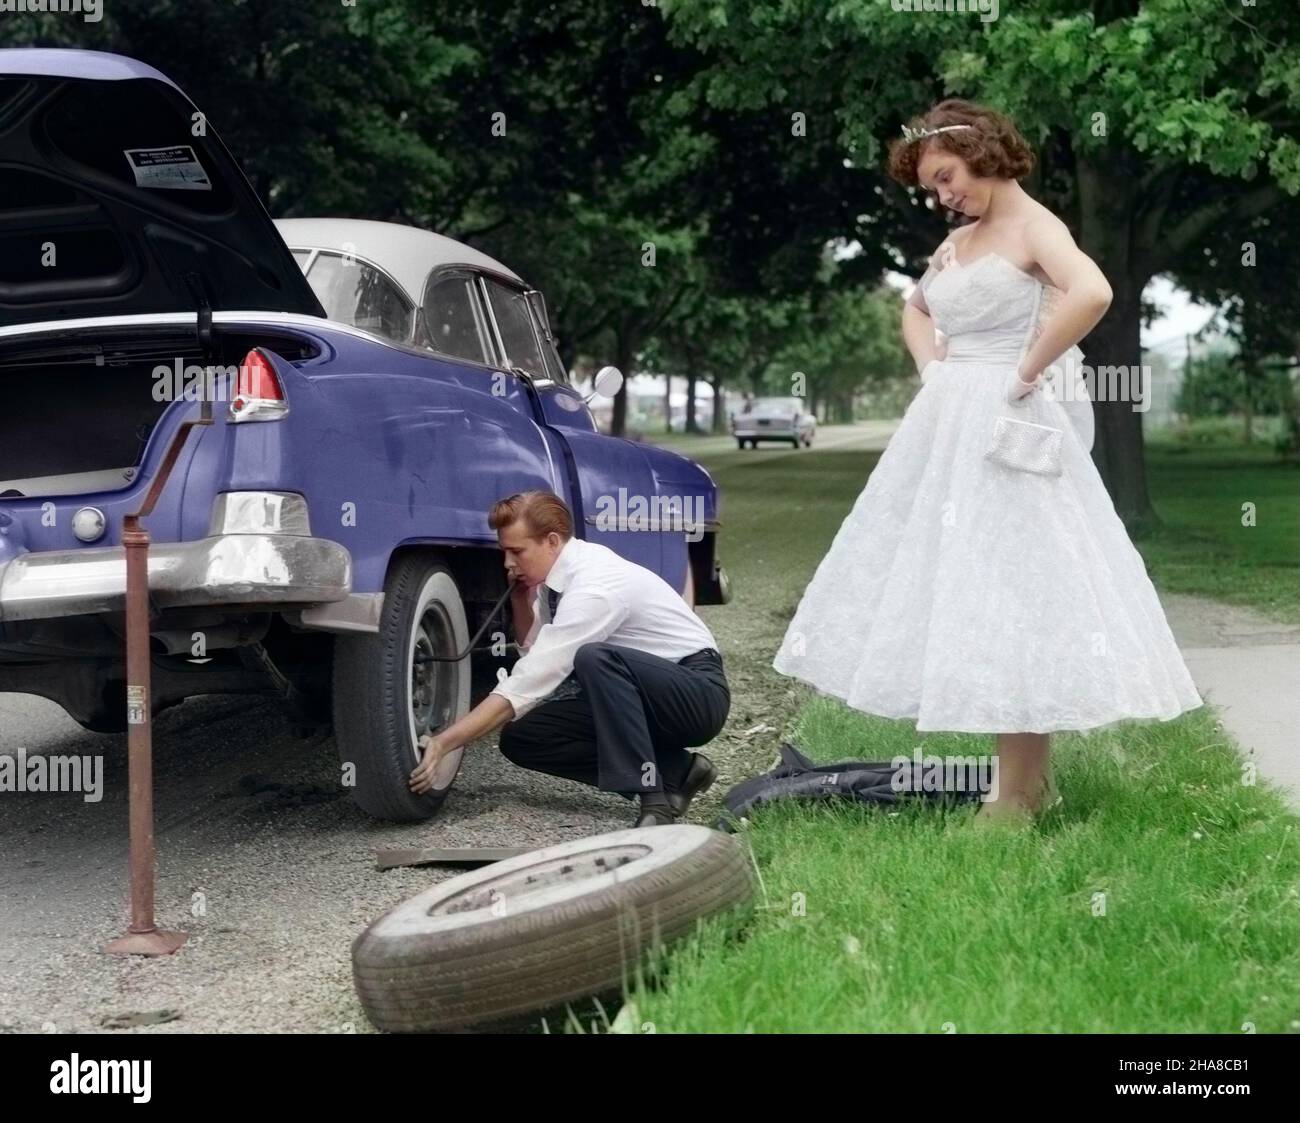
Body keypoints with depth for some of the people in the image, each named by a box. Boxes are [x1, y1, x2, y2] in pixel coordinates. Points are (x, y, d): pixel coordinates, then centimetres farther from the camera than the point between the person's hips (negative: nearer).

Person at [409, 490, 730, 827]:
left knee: (594, 659, -36)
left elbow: (528, 685, -30)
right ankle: (674, 773, -3)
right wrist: (521, 599, -2)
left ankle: (654, 802, -31)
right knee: (521, 738, -3)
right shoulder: (558, 572, 2)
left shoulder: (594, 588, -26)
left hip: (698, 694, -9)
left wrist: (444, 743, -30)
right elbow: (534, 652, 16)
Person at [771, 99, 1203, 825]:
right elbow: (916, 309, 33)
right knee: (964, 592, 10)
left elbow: (1092, 293, -29)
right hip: (949, 428, 9)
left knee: (1008, 591, -9)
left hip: (1006, 432, -9)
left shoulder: (1034, 227, -10)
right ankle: (1029, 778, 17)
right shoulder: (959, 242, 15)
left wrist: (1025, 373, -21)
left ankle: (1019, 796, -5)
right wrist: (933, 370, 13)